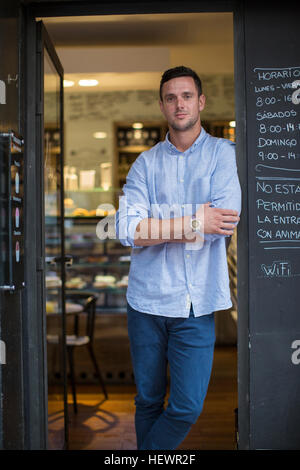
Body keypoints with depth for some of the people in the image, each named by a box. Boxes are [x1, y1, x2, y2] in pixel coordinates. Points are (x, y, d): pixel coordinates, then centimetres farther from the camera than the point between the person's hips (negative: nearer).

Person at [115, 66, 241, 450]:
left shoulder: (224, 154, 2)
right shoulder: (146, 163, 6)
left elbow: (224, 223, -14)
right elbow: (127, 230, -9)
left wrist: (154, 217, -13)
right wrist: (194, 221, -17)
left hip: (196, 303, -1)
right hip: (147, 300, 2)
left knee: (188, 406, 1)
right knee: (148, 400, 13)